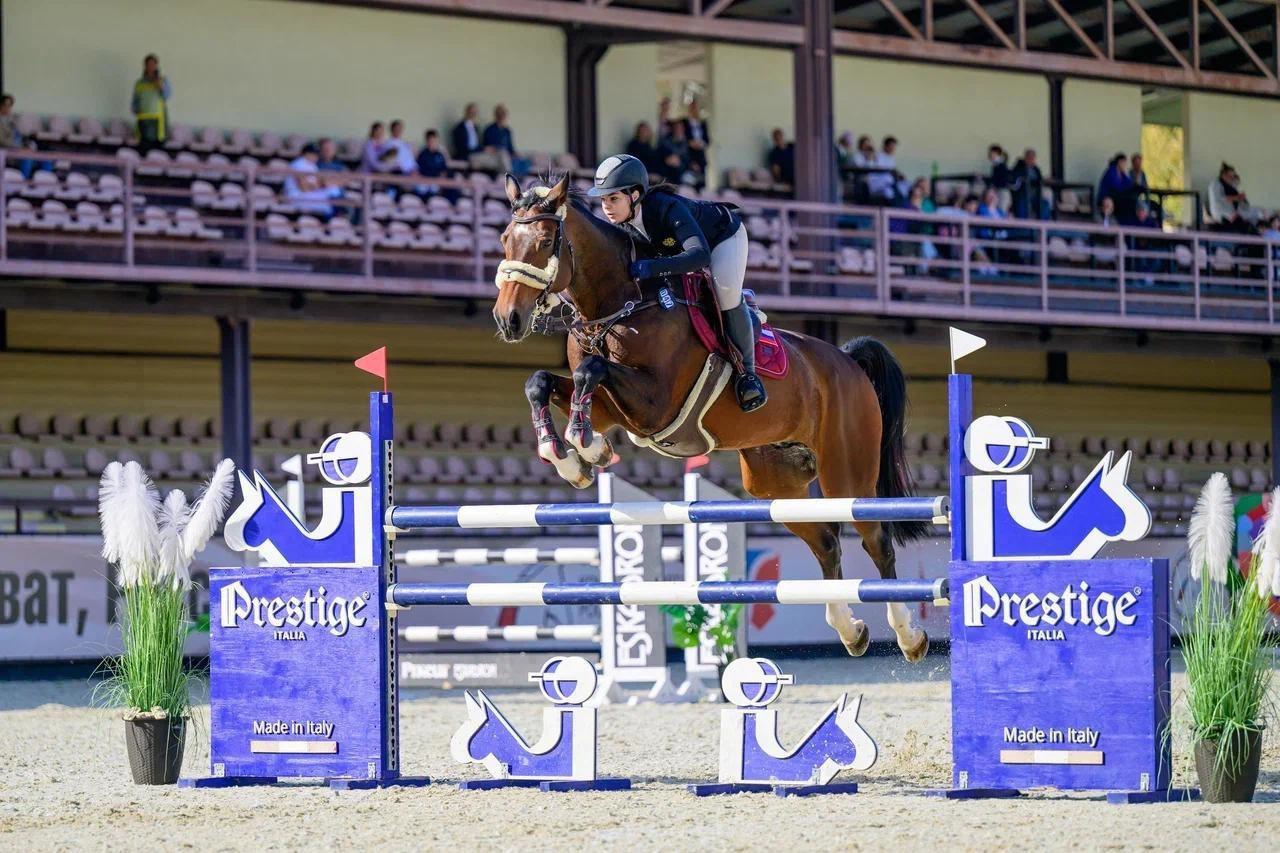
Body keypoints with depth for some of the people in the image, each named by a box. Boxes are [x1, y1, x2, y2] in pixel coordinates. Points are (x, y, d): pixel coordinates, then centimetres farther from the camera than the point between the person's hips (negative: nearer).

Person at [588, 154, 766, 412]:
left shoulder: (668, 208, -45)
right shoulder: (620, 220, -24)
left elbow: (700, 255, -58)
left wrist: (651, 267, -66)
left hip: (722, 235, -7)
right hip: (674, 244, 7)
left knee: (726, 296, -27)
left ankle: (747, 371, -8)